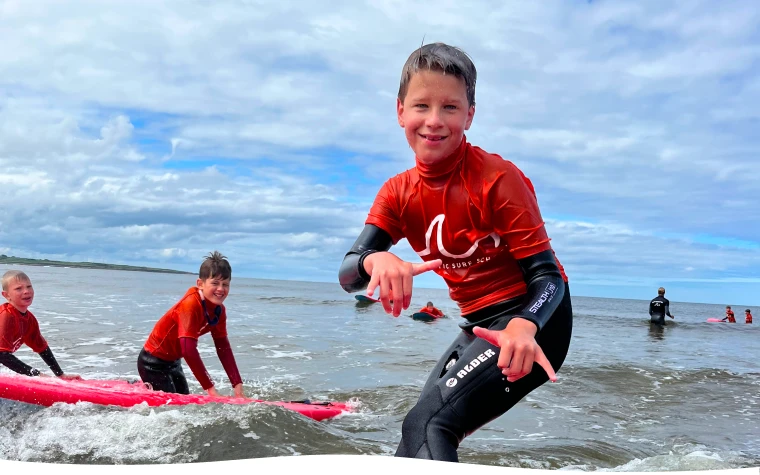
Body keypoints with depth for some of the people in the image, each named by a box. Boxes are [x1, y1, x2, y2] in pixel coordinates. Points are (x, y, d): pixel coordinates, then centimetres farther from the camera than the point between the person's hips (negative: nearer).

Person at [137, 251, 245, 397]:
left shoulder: (219, 310, -6)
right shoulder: (190, 305, -31)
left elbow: (224, 348, -4)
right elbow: (189, 350, -37)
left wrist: (238, 386, -12)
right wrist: (210, 388, -37)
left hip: (173, 361, 8)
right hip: (154, 362, -8)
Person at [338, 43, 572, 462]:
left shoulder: (498, 179, -18)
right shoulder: (398, 193, -1)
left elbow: (548, 276, -20)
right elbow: (348, 274, -13)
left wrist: (523, 327, -42)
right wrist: (375, 260, -38)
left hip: (532, 319, -7)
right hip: (480, 326, 7)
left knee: (424, 425, -23)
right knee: (421, 429, 12)